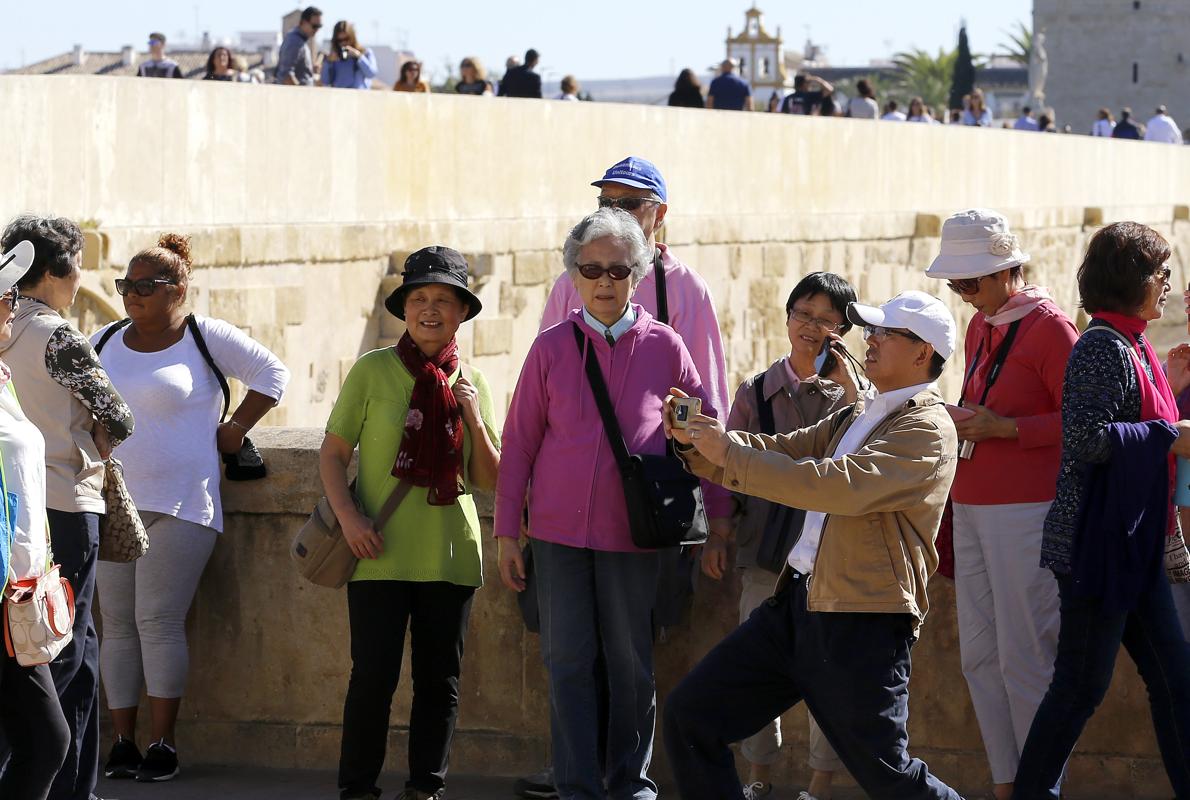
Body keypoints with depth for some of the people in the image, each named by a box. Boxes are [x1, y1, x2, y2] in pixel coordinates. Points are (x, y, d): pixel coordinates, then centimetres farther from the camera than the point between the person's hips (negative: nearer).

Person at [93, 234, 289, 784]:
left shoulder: (206, 337, -1)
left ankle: (163, 745, -5)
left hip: (179, 507, -5)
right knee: (118, 625, 3)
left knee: (159, 622, -10)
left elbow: (272, 374, 4)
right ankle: (123, 745, 7)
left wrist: (235, 429, 1)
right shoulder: (104, 343, 12)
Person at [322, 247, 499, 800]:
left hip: (450, 555, 3)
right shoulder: (373, 370, 0)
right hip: (381, 553, -3)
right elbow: (333, 452, 2)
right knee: (374, 675, -5)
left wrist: (474, 419, -5)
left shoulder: (472, 384, 9)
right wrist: (348, 516, -12)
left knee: (440, 678, 7)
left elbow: (489, 481, 9)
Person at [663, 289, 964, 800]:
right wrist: (696, 441, -2)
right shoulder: (857, 416, 19)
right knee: (689, 715, 3)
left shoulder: (927, 429, -11)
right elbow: (780, 452, 15)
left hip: (861, 622, -8)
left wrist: (729, 454, -21)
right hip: (796, 602, 8)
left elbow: (840, 485, -24)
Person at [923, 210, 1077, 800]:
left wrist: (1001, 427, -19)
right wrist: (962, 423, 9)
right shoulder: (981, 325, 15)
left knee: (1025, 657, -6)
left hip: (1024, 509, -8)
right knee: (980, 656, 7)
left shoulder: (1047, 326, -9)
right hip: (972, 508, 8)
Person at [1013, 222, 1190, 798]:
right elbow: (1087, 438, -24)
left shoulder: (1130, 346, 15)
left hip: (1132, 545, 10)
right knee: (1081, 686, -3)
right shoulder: (1104, 348, -15)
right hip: (1097, 541, -10)